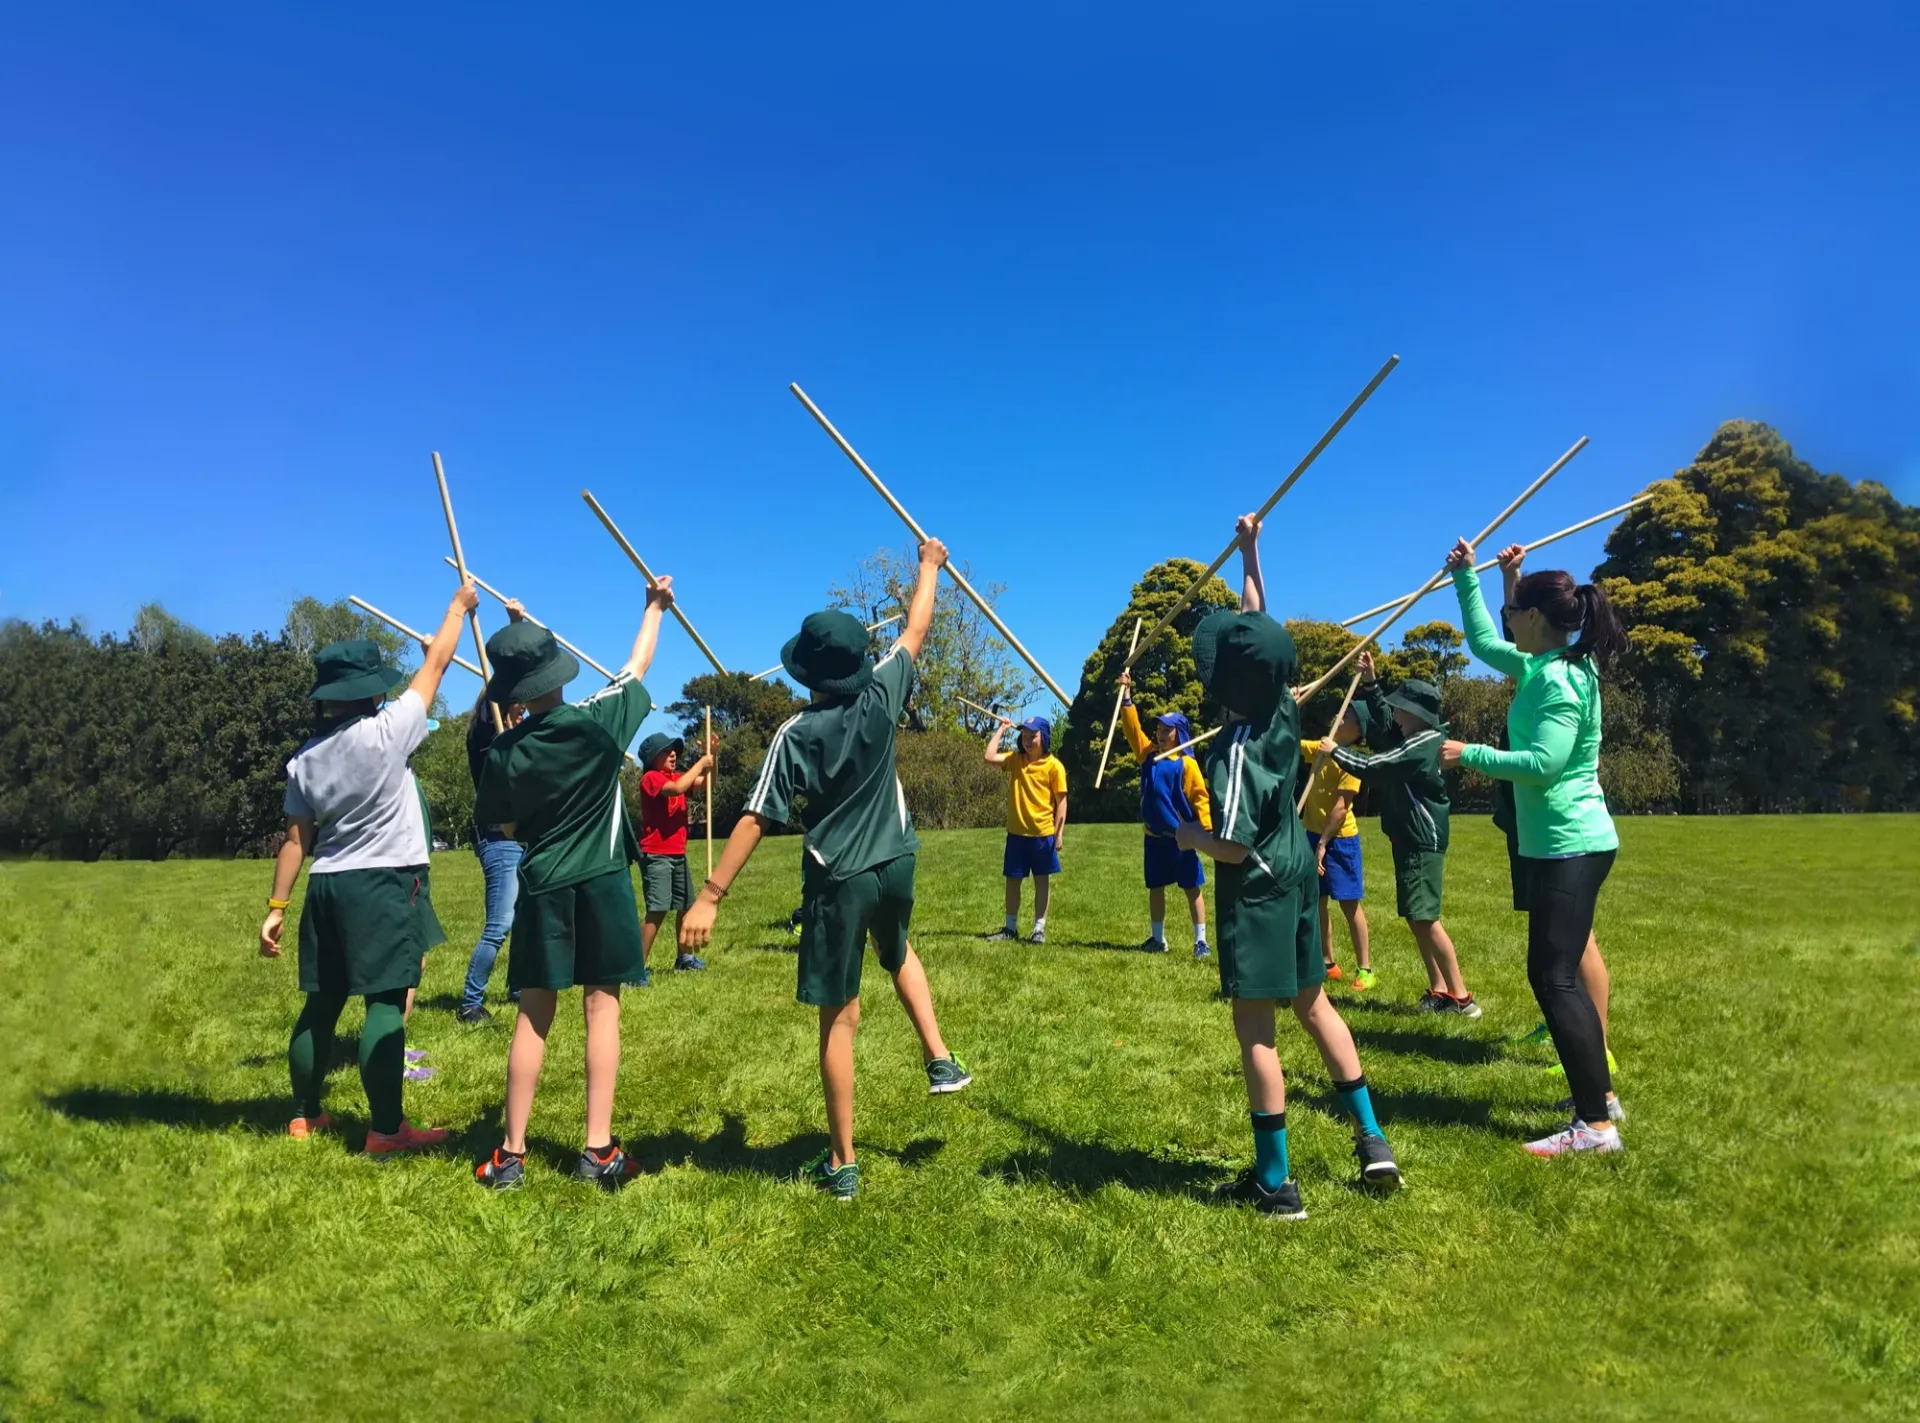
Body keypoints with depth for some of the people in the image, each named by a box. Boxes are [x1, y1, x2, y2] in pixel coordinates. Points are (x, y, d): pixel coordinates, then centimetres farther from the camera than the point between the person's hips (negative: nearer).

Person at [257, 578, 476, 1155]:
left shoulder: (304, 759, 5)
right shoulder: (385, 733, -12)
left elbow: (296, 838, 7)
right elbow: (435, 665, -2)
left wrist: (277, 906, 13)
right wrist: (459, 607, 11)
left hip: (327, 886, 7)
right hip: (384, 885, -7)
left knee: (321, 1003, 15)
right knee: (386, 1004, -4)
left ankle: (305, 1115, 28)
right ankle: (387, 1129, -2)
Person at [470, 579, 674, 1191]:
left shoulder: (505, 751, -6)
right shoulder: (599, 719, -11)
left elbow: (502, 824, 7)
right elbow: (638, 664, 7)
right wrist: (655, 606, 22)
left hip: (543, 886, 2)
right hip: (602, 881, -1)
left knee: (534, 1013, 8)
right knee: (601, 1006, 4)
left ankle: (511, 1154, 13)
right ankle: (599, 1149, 6)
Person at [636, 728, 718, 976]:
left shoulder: (676, 776, 14)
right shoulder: (651, 778, -11)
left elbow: (705, 783, 16)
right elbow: (676, 789, -28)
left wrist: (711, 756, 1)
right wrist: (700, 763, -19)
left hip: (678, 854, 9)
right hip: (656, 856, -9)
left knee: (687, 906, 16)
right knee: (658, 910, -18)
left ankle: (683, 957, 31)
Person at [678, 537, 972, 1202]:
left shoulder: (794, 734, -12)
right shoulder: (879, 698, -5)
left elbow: (754, 821, -15)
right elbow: (916, 630, 9)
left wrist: (709, 897, -13)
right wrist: (930, 565, 24)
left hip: (839, 880, -3)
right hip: (895, 865, 4)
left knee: (839, 1018, 3)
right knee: (899, 954, 35)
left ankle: (842, 1164, 11)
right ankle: (939, 1059, 21)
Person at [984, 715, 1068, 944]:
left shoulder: (1053, 765, -7)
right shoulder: (1015, 759, 4)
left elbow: (1061, 801, -6)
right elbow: (989, 757, -11)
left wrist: (1059, 833, -10)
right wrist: (1001, 730, -4)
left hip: (1043, 833, -4)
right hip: (1016, 832, 4)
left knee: (1042, 880, 6)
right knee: (1012, 880, 9)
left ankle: (1039, 928, 13)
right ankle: (1011, 927, 20)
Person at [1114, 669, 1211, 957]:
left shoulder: (1186, 763, -7)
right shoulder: (1147, 754, 8)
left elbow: (1200, 797, -8)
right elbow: (1132, 727, 7)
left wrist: (1207, 829, -16)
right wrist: (1126, 695, -1)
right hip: (1153, 836, 6)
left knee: (1192, 889, 1)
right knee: (1155, 888, 13)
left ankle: (1200, 940, 6)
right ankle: (1157, 939, 23)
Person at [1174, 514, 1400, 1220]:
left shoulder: (1234, 751, -24)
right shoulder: (1283, 709, -2)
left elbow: (1233, 847, -27)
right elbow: (1259, 625, 11)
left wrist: (1189, 833, -7)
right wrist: (1249, 552, 19)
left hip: (1256, 891, -9)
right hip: (1298, 875, 9)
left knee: (1255, 1026, -2)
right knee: (1313, 1004, 20)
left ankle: (1274, 1182, 3)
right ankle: (1372, 1140, 25)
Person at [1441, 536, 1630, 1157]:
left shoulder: (1560, 678, -17)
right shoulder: (1543, 666, 11)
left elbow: (1542, 764, -25)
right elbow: (1483, 642, 27)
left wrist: (1470, 755, -18)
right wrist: (1466, 577, 29)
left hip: (1570, 846, -10)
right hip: (1562, 843, 10)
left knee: (1553, 977, -9)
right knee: (1560, 974, 16)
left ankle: (1595, 1125, -4)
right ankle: (1598, 1094, 26)